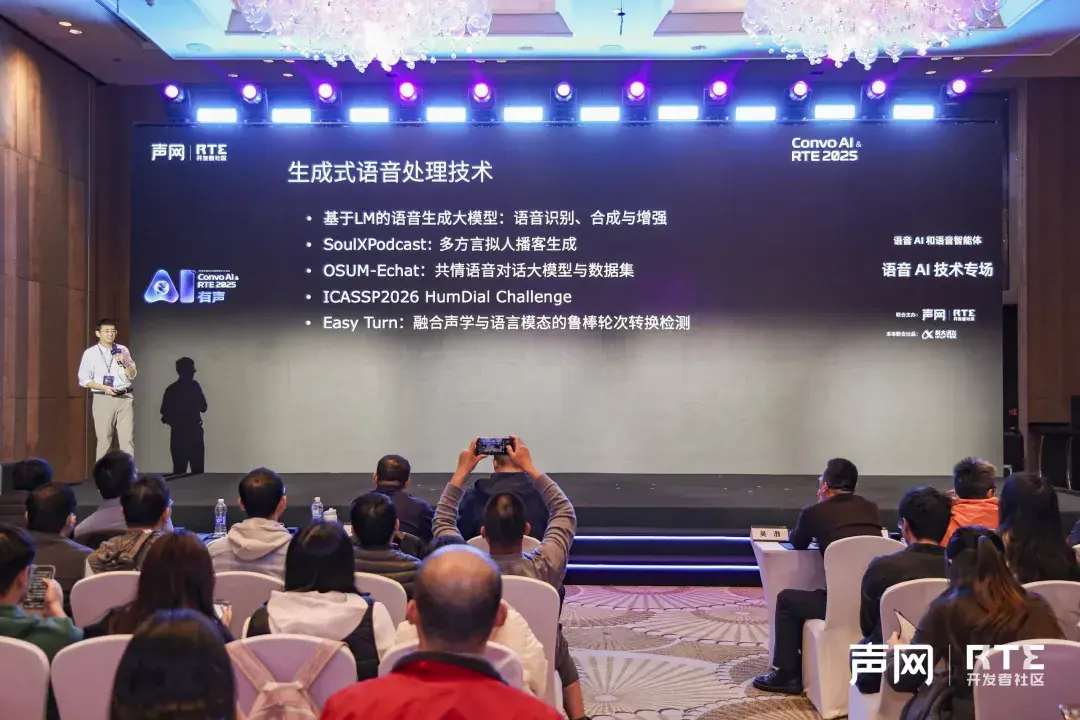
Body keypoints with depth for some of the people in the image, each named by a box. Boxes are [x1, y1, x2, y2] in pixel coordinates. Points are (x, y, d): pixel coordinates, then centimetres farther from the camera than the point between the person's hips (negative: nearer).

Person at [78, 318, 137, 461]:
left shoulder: (123, 350, 9)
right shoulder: (90, 353, 1)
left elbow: (132, 375, 10)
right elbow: (84, 380, -1)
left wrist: (124, 364, -8)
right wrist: (104, 388, -14)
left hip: (124, 398, 2)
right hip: (103, 399, -2)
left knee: (128, 439, -4)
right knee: (104, 440, 2)